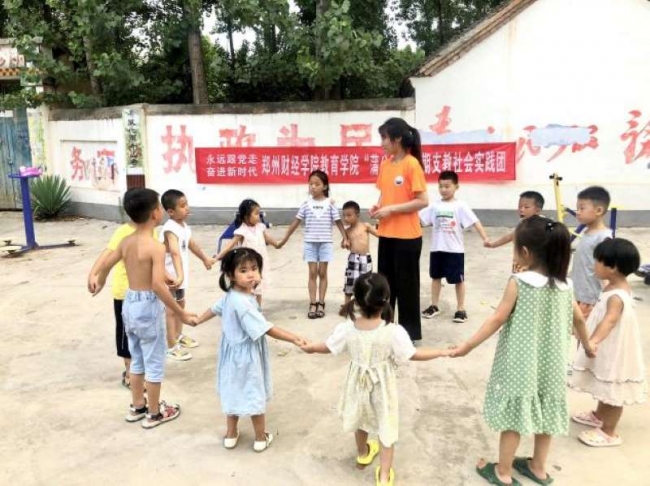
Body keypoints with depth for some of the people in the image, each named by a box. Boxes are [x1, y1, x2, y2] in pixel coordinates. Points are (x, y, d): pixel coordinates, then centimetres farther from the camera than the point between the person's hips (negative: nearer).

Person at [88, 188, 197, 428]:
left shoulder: (126, 242, 2)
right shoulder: (156, 247, -21)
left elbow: (105, 265, 17)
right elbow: (158, 285, -29)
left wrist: (98, 282, 39)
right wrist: (181, 313, -23)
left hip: (130, 303, 7)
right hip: (148, 305, -7)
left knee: (137, 359, 21)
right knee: (154, 362, 8)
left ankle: (137, 407, 35)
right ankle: (154, 414, 21)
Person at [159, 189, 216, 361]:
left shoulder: (184, 226, 2)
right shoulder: (170, 229, -28)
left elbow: (192, 245, 21)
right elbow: (175, 253, -43)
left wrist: (205, 259, 34)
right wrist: (179, 275, -56)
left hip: (180, 274, 9)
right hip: (170, 276, -9)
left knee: (180, 304, 24)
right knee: (171, 309, 0)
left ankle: (179, 336, 43)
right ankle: (171, 347, 10)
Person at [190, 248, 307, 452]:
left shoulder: (229, 296, -3)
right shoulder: (243, 302, -31)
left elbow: (215, 308, 15)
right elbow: (266, 329, -31)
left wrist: (198, 320, 33)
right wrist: (294, 339, -29)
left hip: (234, 352, 8)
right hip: (246, 355, -8)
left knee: (234, 392, 21)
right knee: (255, 395, 9)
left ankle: (231, 434, 37)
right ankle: (261, 438, 27)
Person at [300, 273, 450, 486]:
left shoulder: (347, 328, -19)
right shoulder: (393, 332, -27)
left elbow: (328, 347, -5)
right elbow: (414, 354, -19)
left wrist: (311, 347, 17)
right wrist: (442, 352, -5)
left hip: (359, 383, 3)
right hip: (382, 387, -3)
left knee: (361, 419, 28)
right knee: (386, 427, 14)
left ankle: (363, 454, 53)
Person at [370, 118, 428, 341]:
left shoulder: (412, 164, -14)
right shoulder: (385, 164, 8)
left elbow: (423, 201, -16)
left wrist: (391, 209, -18)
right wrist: (378, 206, -1)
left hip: (407, 236, -7)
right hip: (386, 234, 7)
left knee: (406, 285, 4)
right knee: (385, 282, 15)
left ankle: (410, 333, 18)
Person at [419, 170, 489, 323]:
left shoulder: (460, 206, -8)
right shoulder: (435, 206, 2)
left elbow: (475, 222, -13)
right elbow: (419, 218, 4)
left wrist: (485, 238, -22)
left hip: (455, 250, -4)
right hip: (437, 249, 4)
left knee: (458, 279, 6)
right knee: (436, 277, 15)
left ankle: (461, 309, 17)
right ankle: (434, 306, 29)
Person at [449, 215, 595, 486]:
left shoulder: (518, 283, -18)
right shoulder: (564, 284, -2)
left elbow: (497, 320, -17)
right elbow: (578, 318, 11)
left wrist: (467, 346, -11)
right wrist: (587, 345, 30)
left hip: (521, 363, -5)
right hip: (550, 362, 5)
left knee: (514, 414, 6)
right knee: (545, 414, 17)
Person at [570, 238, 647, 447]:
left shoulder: (617, 296, -31)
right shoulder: (616, 287, 2)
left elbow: (610, 320, -48)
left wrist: (593, 341, -62)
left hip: (615, 352, -10)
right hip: (608, 350, 10)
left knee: (613, 392, 6)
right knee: (606, 388, 27)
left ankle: (609, 432, 19)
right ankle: (599, 415, 46)